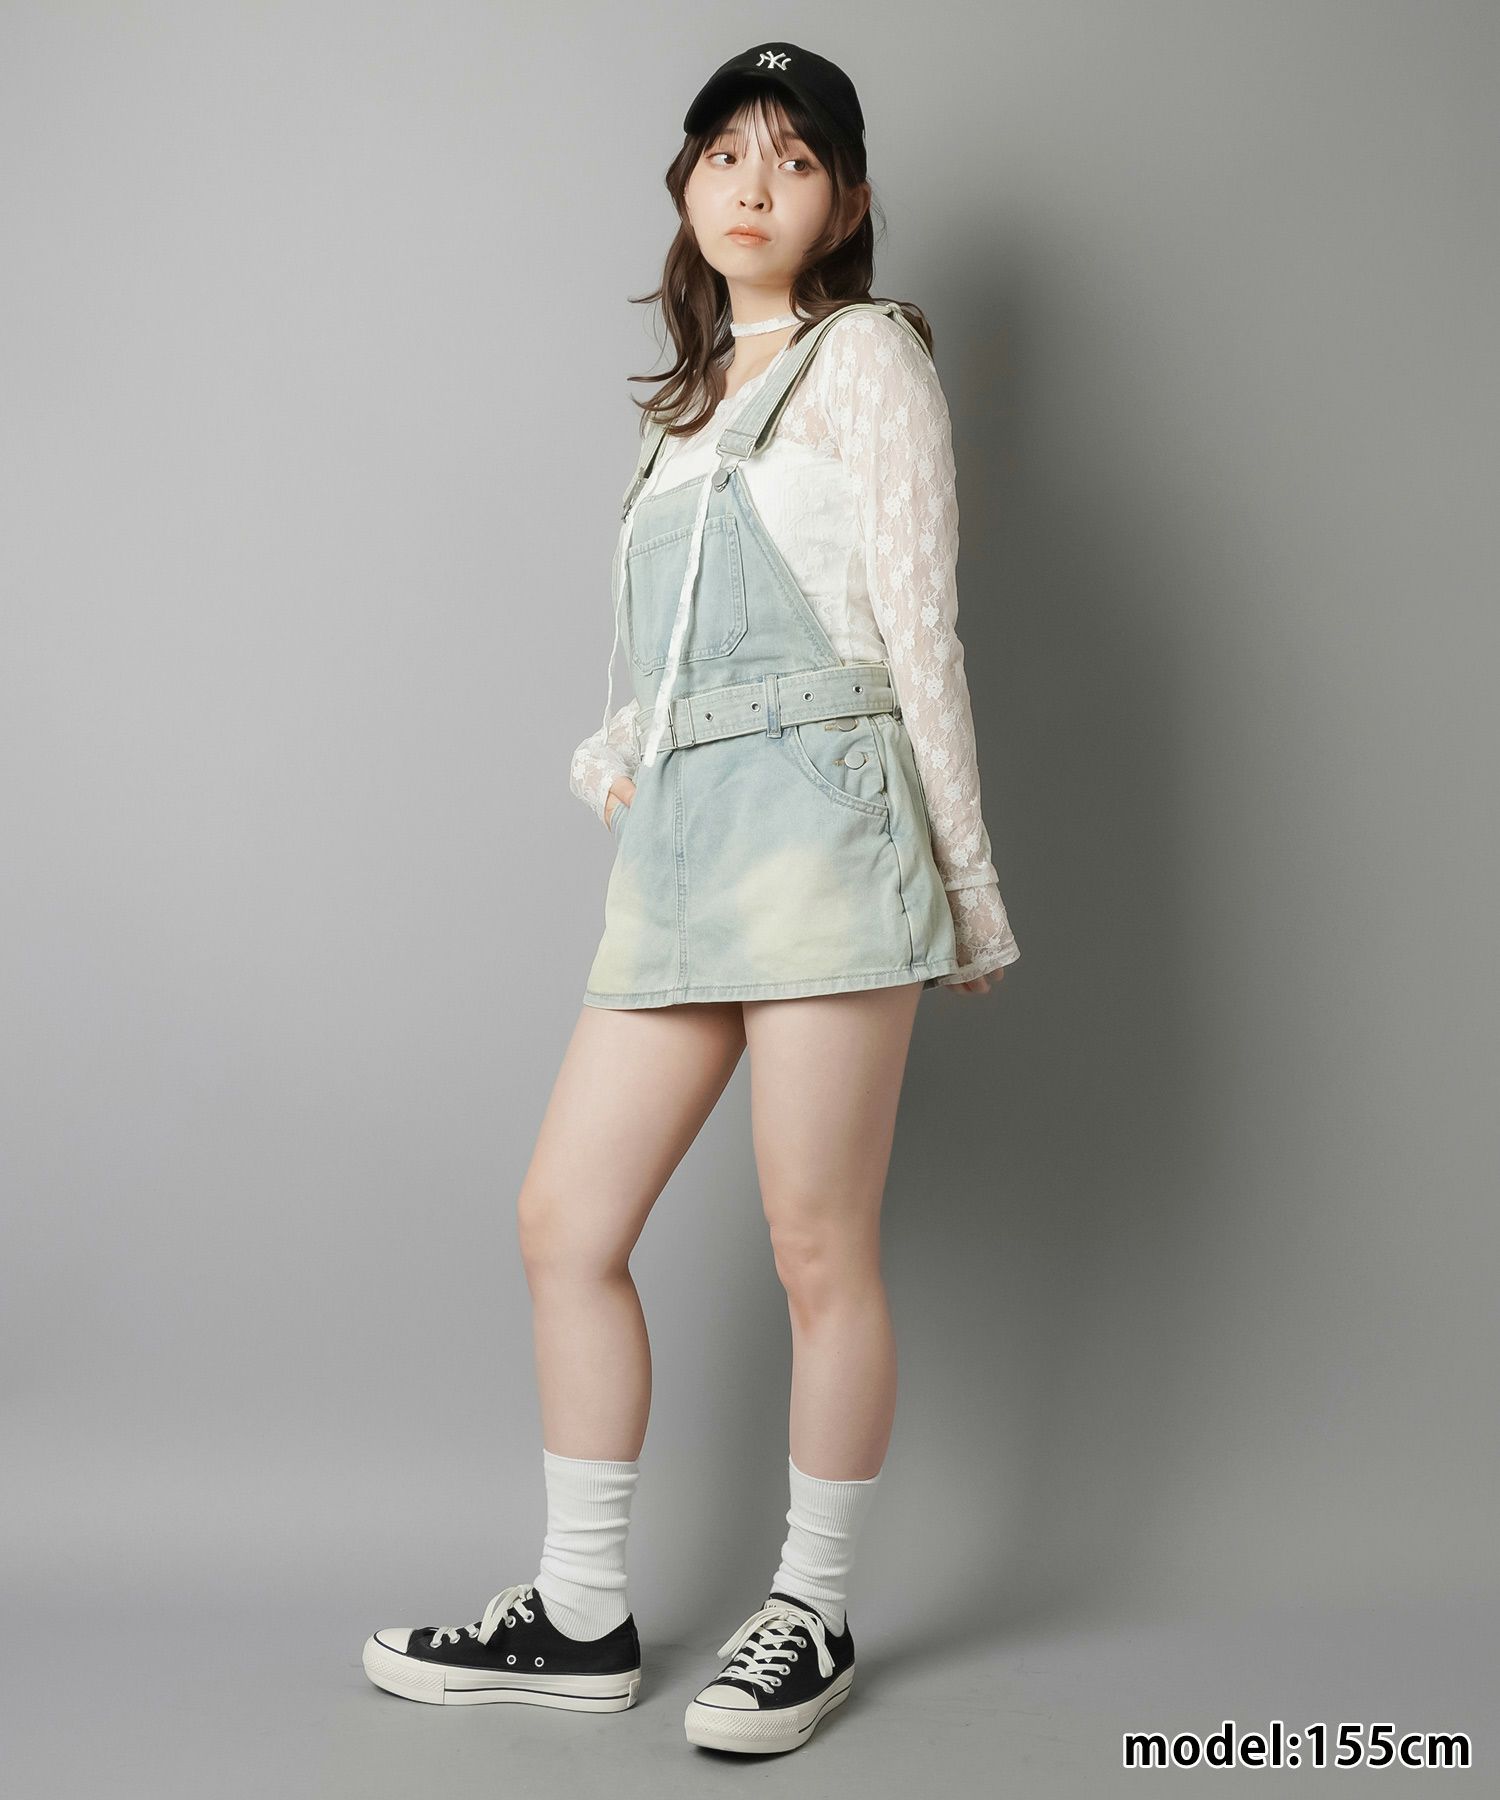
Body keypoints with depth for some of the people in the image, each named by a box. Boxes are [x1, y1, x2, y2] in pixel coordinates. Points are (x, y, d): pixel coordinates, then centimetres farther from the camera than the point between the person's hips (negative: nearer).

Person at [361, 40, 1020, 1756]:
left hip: (820, 815, -7)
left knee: (818, 1255, -2)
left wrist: (968, 877, -4)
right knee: (563, 1221, 4)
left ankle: (813, 1614, 15)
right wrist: (601, 758, 3)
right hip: (673, 843, 7)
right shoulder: (688, 407, 25)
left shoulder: (862, 352, 6)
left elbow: (917, 622, -1)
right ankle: (579, 1617, 16)